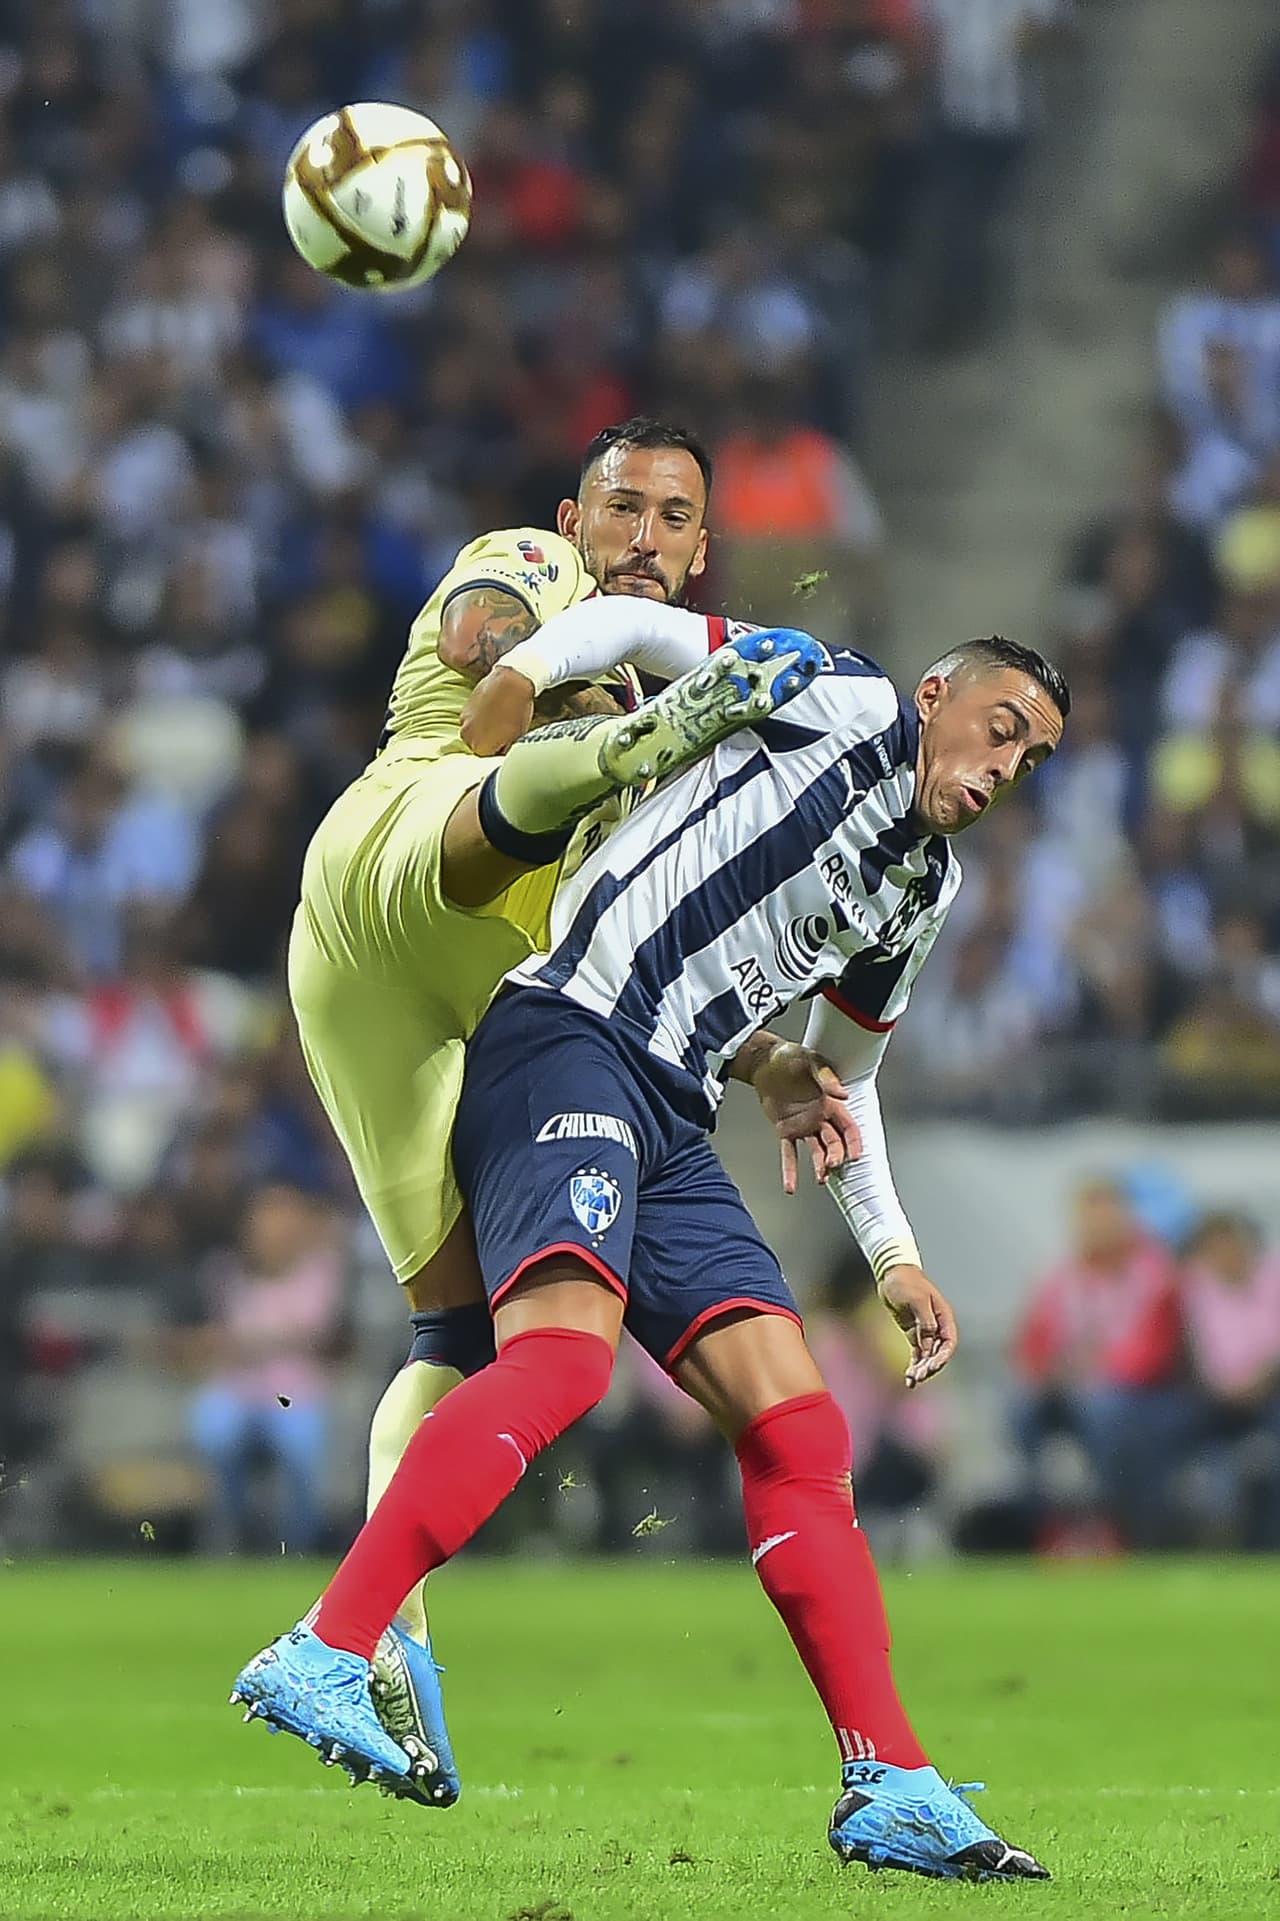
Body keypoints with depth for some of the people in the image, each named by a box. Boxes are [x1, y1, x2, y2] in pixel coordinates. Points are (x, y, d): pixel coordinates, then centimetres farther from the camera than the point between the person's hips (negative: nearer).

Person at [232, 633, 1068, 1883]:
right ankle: (320, 1660, -37)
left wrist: (891, 1255, 36)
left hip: (669, 1123, 9)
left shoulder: (925, 890, 27)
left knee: (796, 1426, -1)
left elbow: (841, 1073, 39)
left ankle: (890, 1789, -2)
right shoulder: (848, 706, 4)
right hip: (573, 1037, -9)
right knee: (563, 1355, -30)